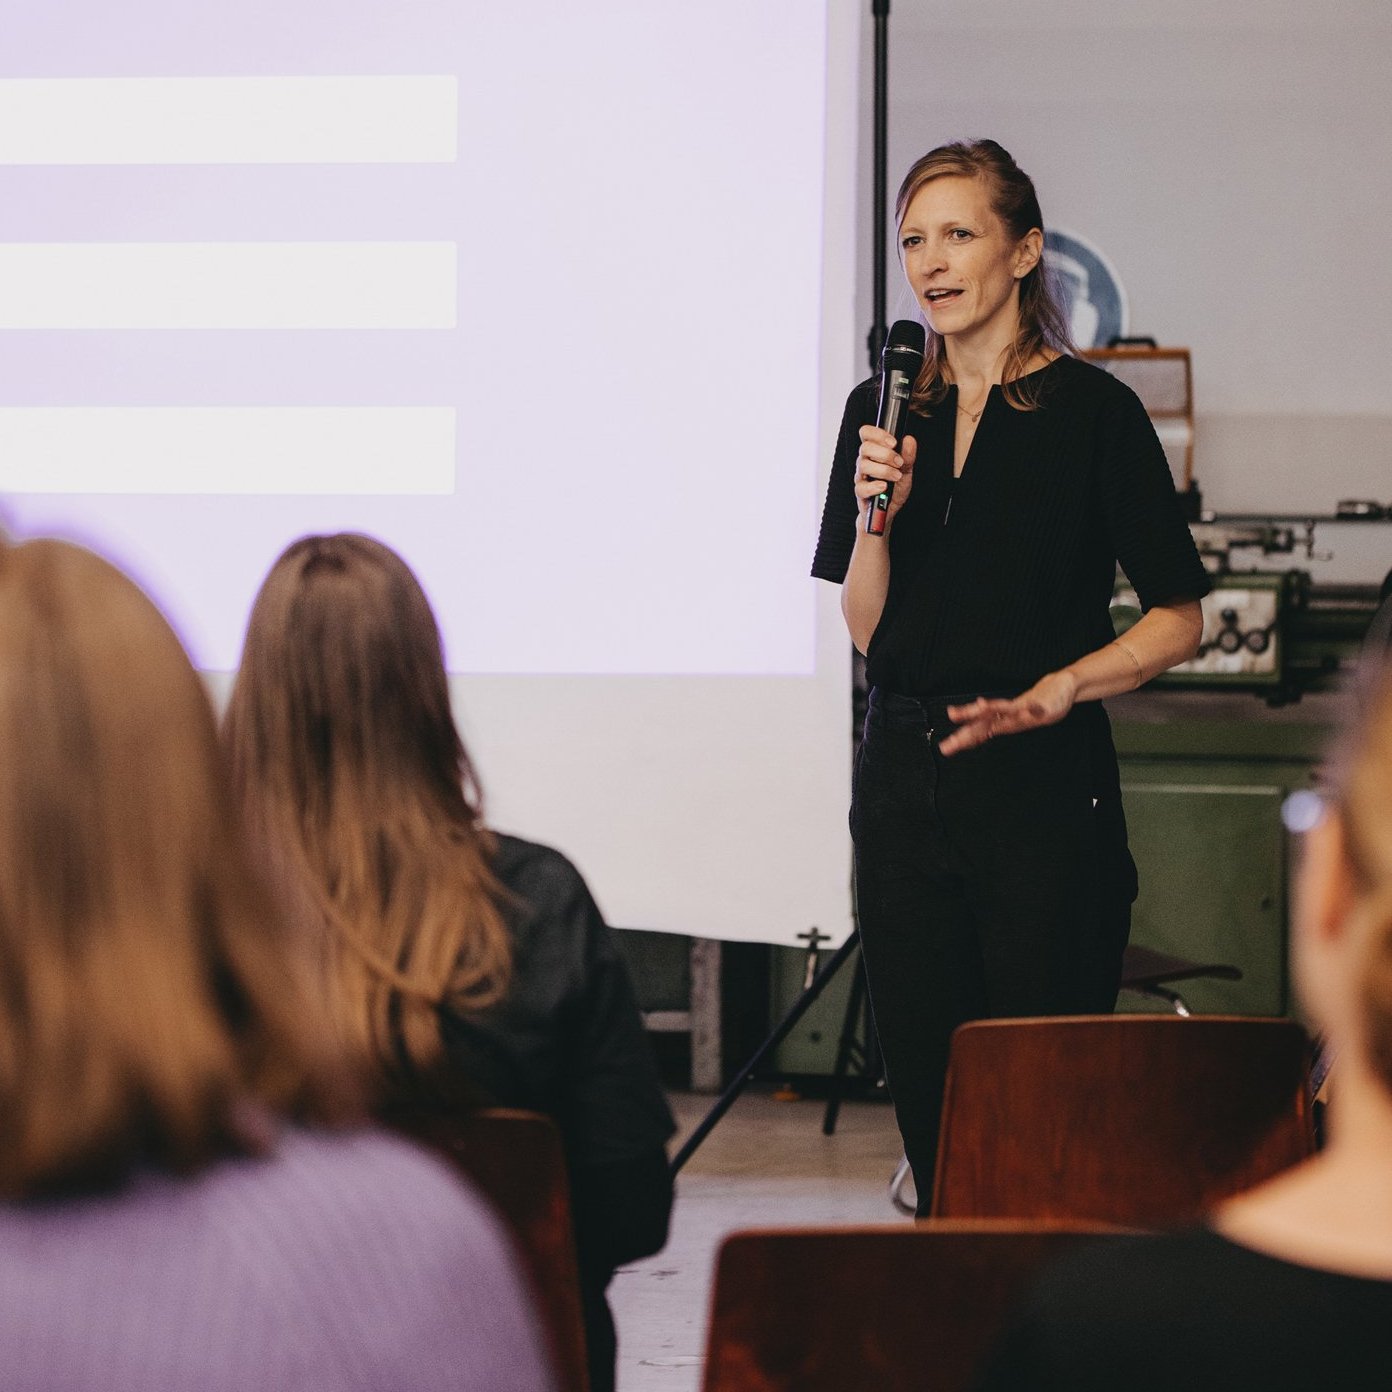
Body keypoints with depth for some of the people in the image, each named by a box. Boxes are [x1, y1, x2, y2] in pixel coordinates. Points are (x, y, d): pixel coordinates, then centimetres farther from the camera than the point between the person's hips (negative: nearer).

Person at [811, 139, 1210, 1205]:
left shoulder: (1094, 411, -4)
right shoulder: (885, 411, 10)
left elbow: (1179, 619, -4)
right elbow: (867, 630, 10)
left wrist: (1053, 691, -16)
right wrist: (878, 510, -7)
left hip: (1044, 784, -4)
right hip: (905, 777, 5)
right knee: (925, 1075, 6)